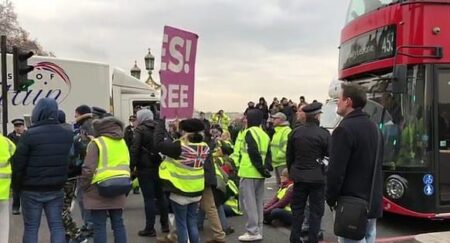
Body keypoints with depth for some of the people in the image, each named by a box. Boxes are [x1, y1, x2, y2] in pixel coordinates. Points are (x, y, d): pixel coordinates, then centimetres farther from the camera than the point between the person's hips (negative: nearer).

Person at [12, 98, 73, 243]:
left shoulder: (30, 135, -14)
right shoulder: (67, 134, 0)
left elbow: (18, 164, -10)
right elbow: (71, 160, 5)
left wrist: (16, 186, 2)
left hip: (32, 190, -3)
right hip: (56, 189, 3)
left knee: (31, 227, 8)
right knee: (56, 225, 10)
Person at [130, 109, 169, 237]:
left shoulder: (140, 130, -7)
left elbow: (135, 149, -14)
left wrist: (131, 167, -11)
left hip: (145, 168, -6)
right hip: (159, 167, 6)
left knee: (149, 198, -3)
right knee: (160, 195, 15)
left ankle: (150, 229, 3)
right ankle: (165, 224, 23)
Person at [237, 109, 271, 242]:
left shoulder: (249, 132, -10)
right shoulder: (265, 135, 15)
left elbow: (253, 153, -19)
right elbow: (267, 154, 10)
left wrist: (261, 169, -15)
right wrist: (266, 168, 2)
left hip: (249, 172, -8)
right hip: (259, 173, 8)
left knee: (248, 202, -2)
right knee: (258, 202, 14)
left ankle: (253, 232, -1)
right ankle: (258, 231, 18)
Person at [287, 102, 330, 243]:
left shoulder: (295, 132, 1)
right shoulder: (323, 134, -13)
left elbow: (289, 155, 7)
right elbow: (331, 155, -8)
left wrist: (291, 172, 18)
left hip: (299, 176, 4)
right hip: (317, 177, -4)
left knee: (297, 209, 13)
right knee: (316, 210, 6)